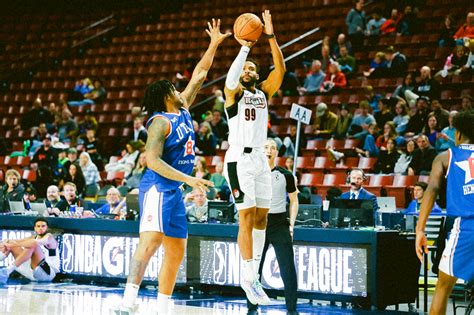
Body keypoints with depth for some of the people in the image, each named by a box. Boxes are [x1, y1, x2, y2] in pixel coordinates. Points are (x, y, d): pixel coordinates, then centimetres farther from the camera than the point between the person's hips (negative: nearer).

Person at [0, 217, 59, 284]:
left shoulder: (49, 237, -8)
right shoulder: (35, 237, 14)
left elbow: (36, 242, -30)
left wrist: (15, 244, -30)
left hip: (49, 272, -8)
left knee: (33, 246, -33)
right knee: (10, 242, 6)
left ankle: (7, 271, -41)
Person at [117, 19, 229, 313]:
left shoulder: (183, 111, 14)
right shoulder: (161, 122, -11)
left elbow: (199, 75, 22)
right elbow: (153, 160, -21)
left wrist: (214, 45, 18)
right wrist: (189, 178, -25)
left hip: (174, 191, 10)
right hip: (158, 188, -10)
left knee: (176, 252, 9)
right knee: (151, 240, -25)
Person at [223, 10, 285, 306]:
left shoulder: (264, 92, 13)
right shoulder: (234, 92, 0)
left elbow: (281, 68, -2)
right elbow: (231, 78, -25)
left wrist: (271, 36, -11)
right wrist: (245, 47, -26)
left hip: (261, 158, 6)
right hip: (239, 158, -6)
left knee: (261, 217, 7)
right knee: (247, 218, -10)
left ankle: (253, 273, 15)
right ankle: (249, 278, -9)